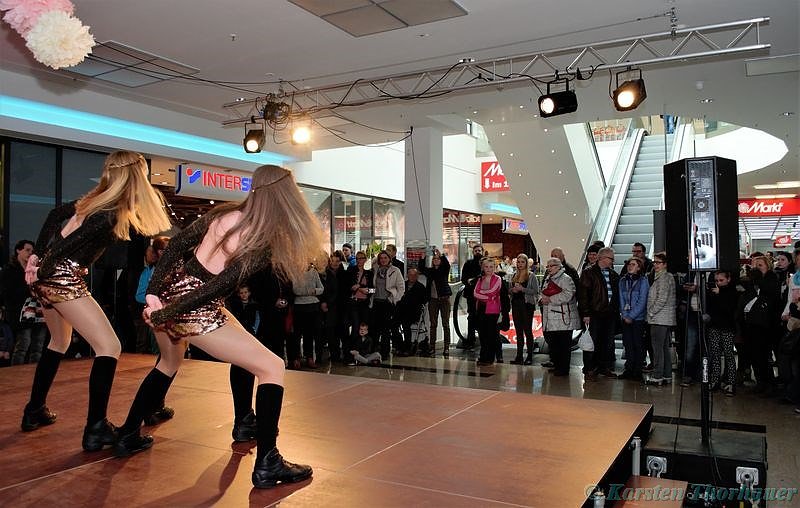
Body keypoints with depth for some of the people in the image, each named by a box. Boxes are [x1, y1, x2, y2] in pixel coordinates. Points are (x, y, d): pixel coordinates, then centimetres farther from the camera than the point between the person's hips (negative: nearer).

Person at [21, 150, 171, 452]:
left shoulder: (96, 199, 11)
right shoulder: (113, 213, -15)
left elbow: (57, 215, 16)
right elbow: (75, 238, -21)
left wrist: (38, 255, 14)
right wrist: (43, 267, -12)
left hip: (47, 278, 10)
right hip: (64, 279, -10)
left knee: (59, 343, 27)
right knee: (109, 347, -6)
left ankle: (34, 412, 38)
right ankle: (96, 429, -7)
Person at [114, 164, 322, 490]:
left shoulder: (224, 213, 5)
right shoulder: (267, 243, -12)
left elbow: (177, 244, 0)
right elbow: (218, 286, -19)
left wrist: (153, 292, 0)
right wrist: (167, 314, -15)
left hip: (166, 294, 7)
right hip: (195, 312, -7)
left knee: (169, 363, 36)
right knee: (272, 368, 2)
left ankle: (128, 436, 45)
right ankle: (267, 465, 2)